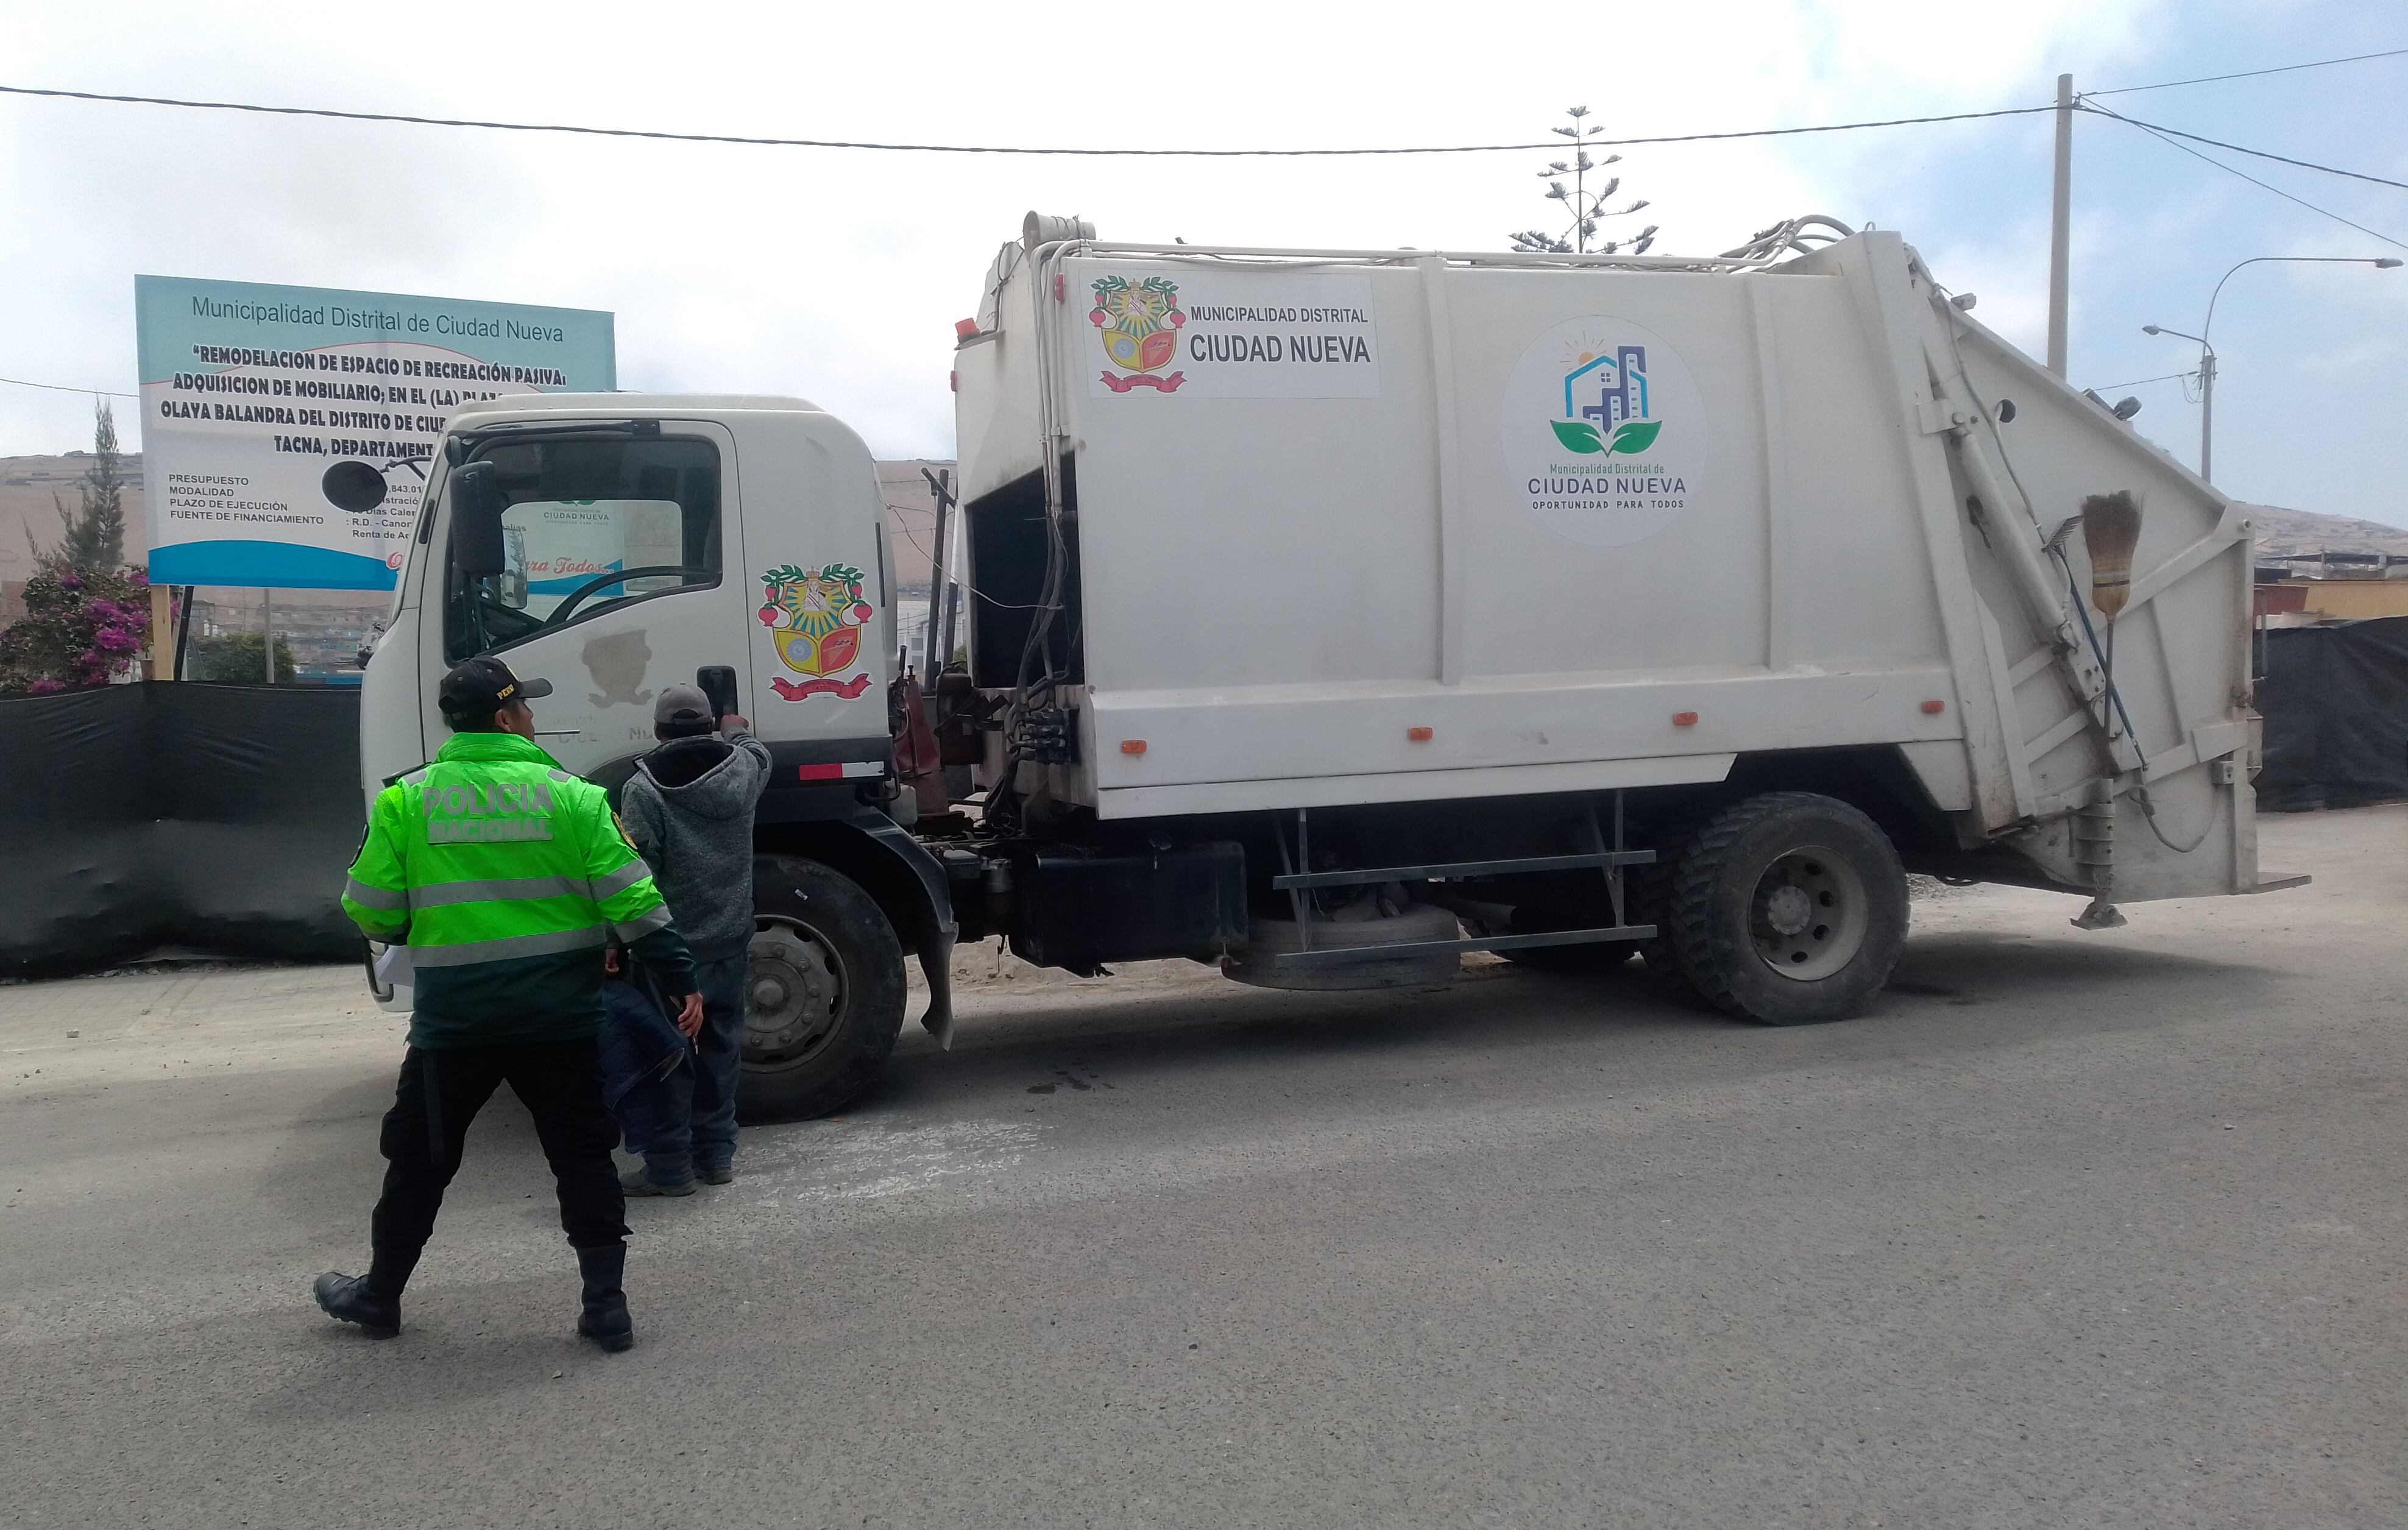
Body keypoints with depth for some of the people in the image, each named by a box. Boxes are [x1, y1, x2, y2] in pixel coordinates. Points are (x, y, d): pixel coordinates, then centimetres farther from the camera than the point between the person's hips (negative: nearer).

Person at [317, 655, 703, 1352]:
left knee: (422, 1156, 17)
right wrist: (681, 979, -1)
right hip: (561, 1013, -1)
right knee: (583, 1156, 10)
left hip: (453, 1015, 1)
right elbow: (632, 900, -7)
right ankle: (606, 1305, 10)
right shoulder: (571, 796, -4)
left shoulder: (406, 799, -2)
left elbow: (371, 914, 0)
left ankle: (380, 1295, 33)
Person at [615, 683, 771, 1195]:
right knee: (720, 1046, 13)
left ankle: (669, 1167, 6)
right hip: (729, 940, 5)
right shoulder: (741, 770, 0)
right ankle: (716, 1153, 20)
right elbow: (758, 752, 27)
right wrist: (737, 731, 47)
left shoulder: (644, 789, -13)